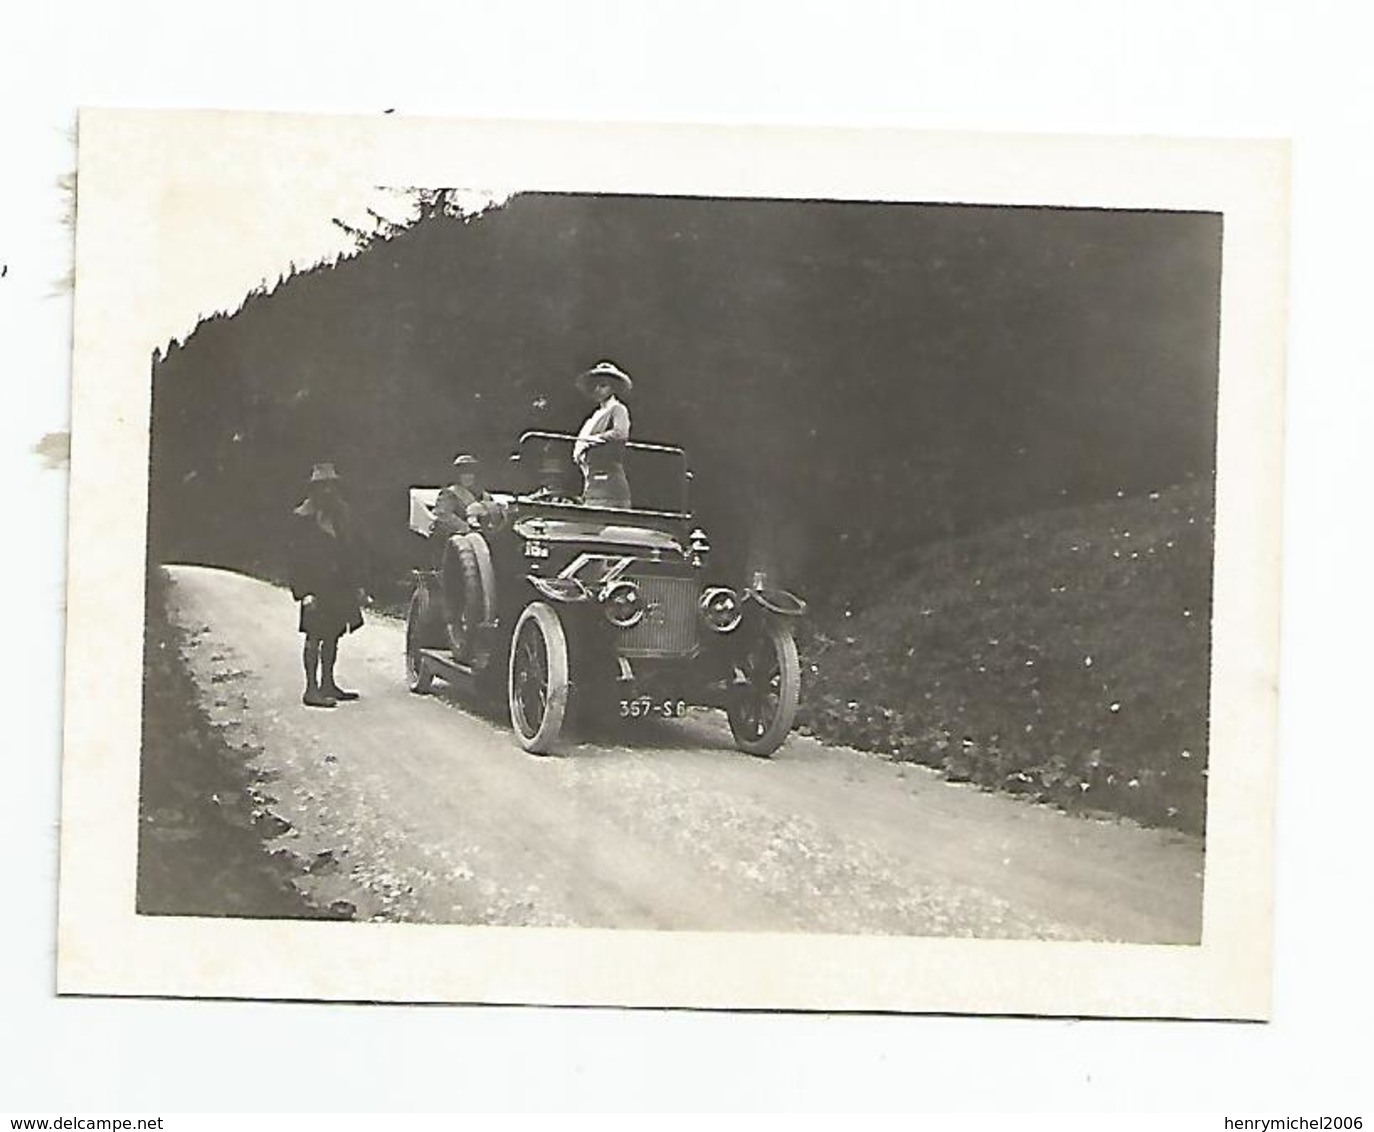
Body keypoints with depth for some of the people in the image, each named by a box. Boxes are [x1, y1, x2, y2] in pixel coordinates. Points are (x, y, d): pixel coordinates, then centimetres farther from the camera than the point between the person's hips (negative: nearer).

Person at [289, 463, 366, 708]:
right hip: (317, 588, -7)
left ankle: (327, 685, 19)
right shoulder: (304, 518, -8)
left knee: (333, 635, 11)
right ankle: (311, 690, -4)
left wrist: (356, 585, 14)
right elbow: (298, 557, -11)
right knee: (315, 637, -5)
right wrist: (305, 592, -17)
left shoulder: (340, 515, 12)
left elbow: (349, 550, 17)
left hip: (339, 586, 7)